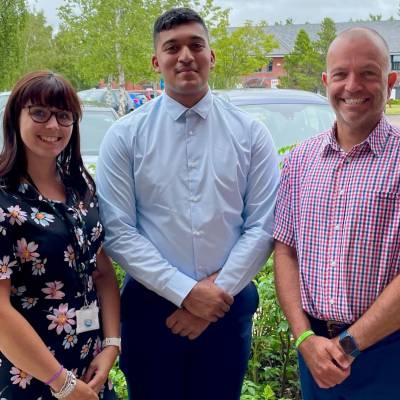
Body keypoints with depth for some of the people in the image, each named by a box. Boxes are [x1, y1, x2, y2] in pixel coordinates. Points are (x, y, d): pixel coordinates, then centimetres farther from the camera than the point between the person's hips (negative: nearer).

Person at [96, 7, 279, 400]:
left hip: (229, 305, 1)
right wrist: (185, 291, -15)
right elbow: (117, 232, -9)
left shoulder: (250, 133, 0)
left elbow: (263, 225, -3)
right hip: (150, 305, -1)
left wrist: (218, 291, -11)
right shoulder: (125, 136, -4)